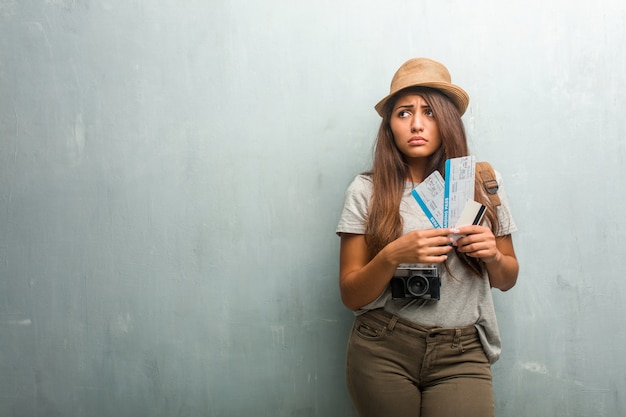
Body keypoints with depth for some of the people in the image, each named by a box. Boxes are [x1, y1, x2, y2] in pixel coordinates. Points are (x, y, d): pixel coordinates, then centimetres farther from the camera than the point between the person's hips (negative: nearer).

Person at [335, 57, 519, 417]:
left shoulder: (483, 184, 2)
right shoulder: (367, 191, -4)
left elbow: (507, 280, 12)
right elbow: (351, 296, -4)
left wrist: (493, 256, -10)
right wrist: (393, 255, -22)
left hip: (462, 355, 1)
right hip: (383, 350, -1)